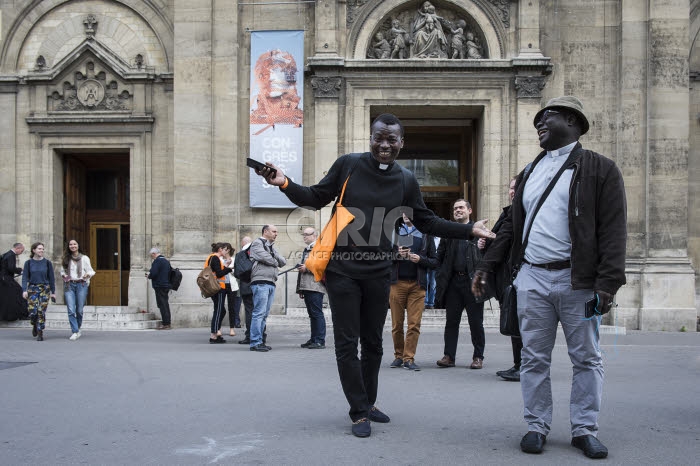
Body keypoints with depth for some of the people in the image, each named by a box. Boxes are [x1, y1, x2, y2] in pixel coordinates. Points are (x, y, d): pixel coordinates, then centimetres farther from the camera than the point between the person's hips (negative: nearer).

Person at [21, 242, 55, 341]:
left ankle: (40, 333, 2)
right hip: (32, 289, 0)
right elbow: (25, 277, 0)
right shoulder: (28, 263, 2)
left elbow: (51, 278, 6)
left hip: (44, 289, 0)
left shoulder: (47, 262, 3)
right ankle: (35, 325, 28)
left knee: (41, 311, -7)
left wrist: (53, 292, 5)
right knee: (32, 312, -5)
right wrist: (24, 290, -12)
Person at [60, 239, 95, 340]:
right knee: (71, 310, -10)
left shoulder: (84, 258, 5)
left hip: (81, 285, -1)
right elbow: (62, 271, 22)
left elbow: (90, 270, 7)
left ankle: (76, 329, 22)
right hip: (69, 285, 1)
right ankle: (75, 332, -9)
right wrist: (63, 276, 1)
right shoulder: (66, 259, 12)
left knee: (79, 310, 1)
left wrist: (87, 274, -15)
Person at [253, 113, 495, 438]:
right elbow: (316, 198, 2)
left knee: (373, 342, 13)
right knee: (347, 343, 0)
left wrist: (469, 230, 6)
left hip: (378, 273, 3)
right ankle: (359, 412, 11)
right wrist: (285, 184, -15)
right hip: (342, 270, -3)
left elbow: (427, 222, 13)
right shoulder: (348, 165, -4)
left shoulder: (405, 181, 4)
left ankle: (369, 403, 30)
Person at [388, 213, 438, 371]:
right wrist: (396, 253, -11)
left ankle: (409, 358, 0)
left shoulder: (425, 234, 11)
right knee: (396, 324, 4)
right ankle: (399, 356, 16)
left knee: (414, 324, -5)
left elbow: (435, 261, 8)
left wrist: (420, 259, -9)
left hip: (417, 284, 0)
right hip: (397, 283, 0)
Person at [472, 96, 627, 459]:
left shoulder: (600, 169, 0)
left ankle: (584, 430, 18)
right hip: (532, 279, 4)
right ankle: (537, 427, 17)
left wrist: (608, 282, -16)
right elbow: (511, 225, 18)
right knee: (534, 359, 7)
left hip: (578, 280, -4)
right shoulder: (530, 173, 16)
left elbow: (613, 229, -8)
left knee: (586, 358, 5)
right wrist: (486, 266, 11)